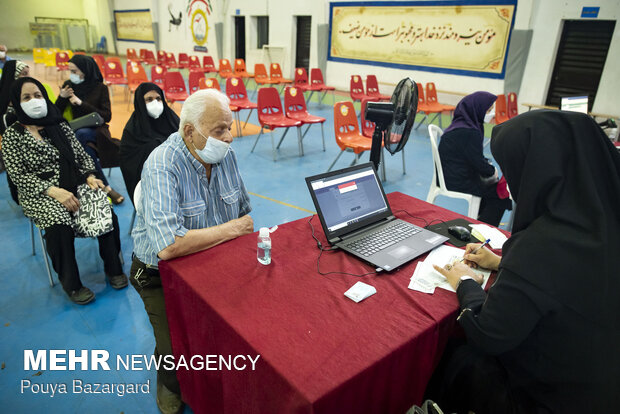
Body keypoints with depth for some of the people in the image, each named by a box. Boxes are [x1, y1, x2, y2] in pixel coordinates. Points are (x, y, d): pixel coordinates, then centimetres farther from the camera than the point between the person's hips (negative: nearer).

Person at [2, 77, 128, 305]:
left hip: (73, 185, 3)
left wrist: (90, 176, -10)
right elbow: (18, 175, -6)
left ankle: (113, 268, -7)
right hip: (38, 194, -2)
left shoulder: (60, 126, 13)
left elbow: (82, 156, 12)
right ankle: (71, 283, -13)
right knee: (59, 225, -34)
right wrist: (54, 191, -20)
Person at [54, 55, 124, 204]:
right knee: (85, 147, -34)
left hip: (96, 130, -2)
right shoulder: (68, 85, 9)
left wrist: (82, 104, -11)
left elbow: (107, 116, -6)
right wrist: (62, 98, -9)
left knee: (81, 134, -37)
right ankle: (106, 187, -34)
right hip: (75, 130, 2)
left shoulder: (100, 88, 1)